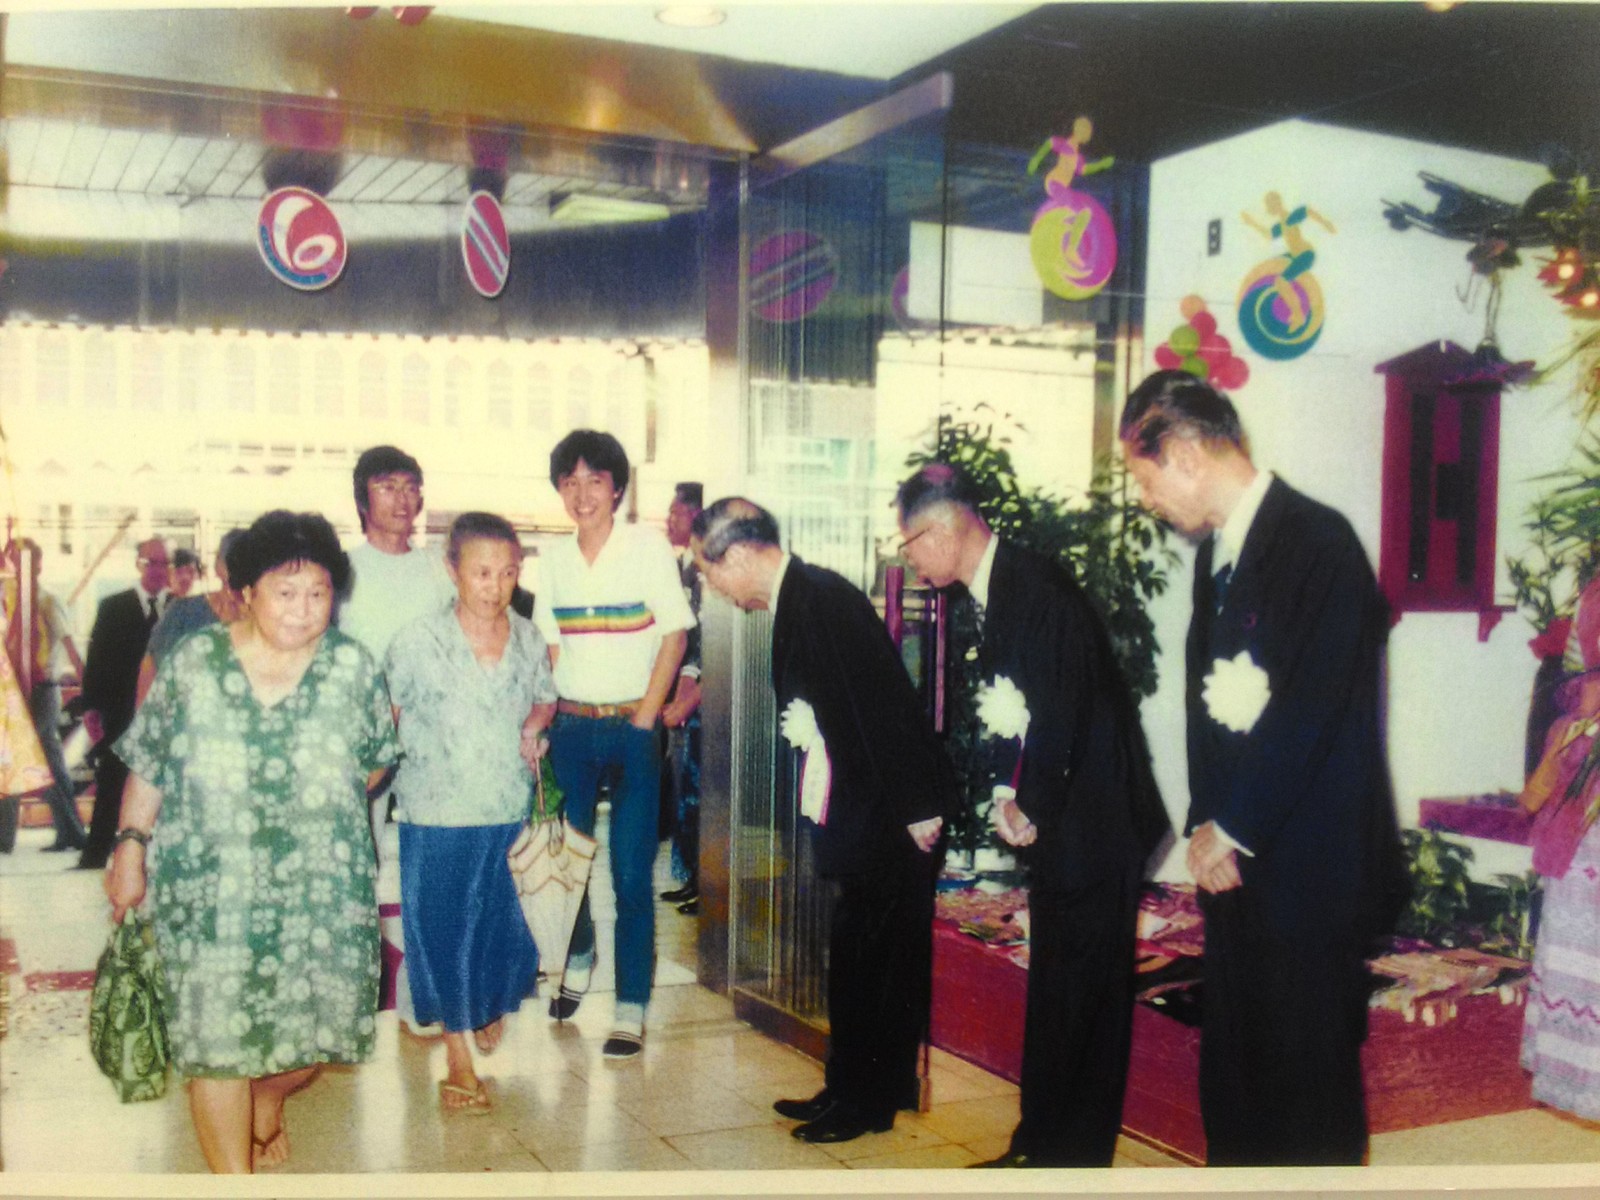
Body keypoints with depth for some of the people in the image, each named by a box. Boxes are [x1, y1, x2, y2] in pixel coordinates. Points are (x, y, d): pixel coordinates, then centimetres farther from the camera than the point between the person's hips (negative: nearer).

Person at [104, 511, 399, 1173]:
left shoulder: (353, 668, 1)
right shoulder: (193, 661, -1)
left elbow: (376, 757, 12)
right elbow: (148, 764, 5)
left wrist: (323, 813, 8)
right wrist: (131, 846, 3)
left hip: (322, 892, 2)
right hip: (210, 893, -1)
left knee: (316, 1023, 9)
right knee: (216, 1038, -3)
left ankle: (268, 1099, 43)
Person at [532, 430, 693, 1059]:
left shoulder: (648, 546, -3)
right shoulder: (553, 559, 8)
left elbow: (674, 636, -4)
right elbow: (548, 647, 14)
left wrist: (644, 719, -9)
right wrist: (542, 718, 4)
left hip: (632, 725, -4)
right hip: (571, 726, 4)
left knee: (632, 872, -5)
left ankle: (631, 1009, 2)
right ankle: (577, 961, 36)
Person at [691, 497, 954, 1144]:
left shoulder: (824, 599, -19)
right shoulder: (798, 600, 12)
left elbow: (884, 704, -23)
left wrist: (918, 807, -21)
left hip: (892, 816, -10)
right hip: (858, 813, 10)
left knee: (870, 955, 1)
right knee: (856, 954, 17)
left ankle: (868, 1101, 15)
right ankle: (848, 1088, 28)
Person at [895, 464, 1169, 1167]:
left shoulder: (1037, 589, -20)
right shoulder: (991, 594, 10)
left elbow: (1057, 712, -21)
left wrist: (1029, 809, -12)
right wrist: (1005, 794, -1)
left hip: (1090, 819, -10)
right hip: (1051, 820, 10)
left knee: (1084, 996, 0)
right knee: (1052, 989, 17)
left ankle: (1073, 1156, 11)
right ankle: (1042, 1144, 29)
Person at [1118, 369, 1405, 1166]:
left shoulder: (1318, 541, -13)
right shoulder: (1216, 550, 13)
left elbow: (1313, 708, -18)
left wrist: (1233, 828, -11)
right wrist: (1206, 825, 1)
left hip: (1307, 867, -8)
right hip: (1235, 859, 8)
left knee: (1306, 1072, 2)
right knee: (1231, 1063, 15)